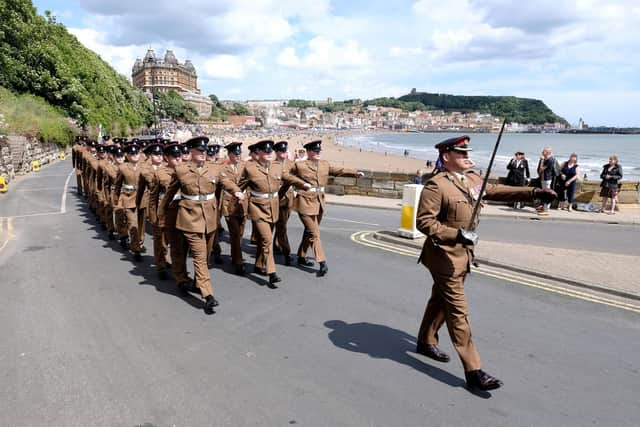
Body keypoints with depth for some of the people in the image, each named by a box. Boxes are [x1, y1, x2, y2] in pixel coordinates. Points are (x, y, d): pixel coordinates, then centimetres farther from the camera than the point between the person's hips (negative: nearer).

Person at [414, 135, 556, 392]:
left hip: (463, 254, 9)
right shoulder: (436, 185, -17)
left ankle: (426, 342, 42)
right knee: (458, 311, -5)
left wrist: (534, 192, 5)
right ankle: (473, 371, 1)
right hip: (445, 255, -9)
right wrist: (456, 234, -24)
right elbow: (424, 222, -19)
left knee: (441, 300, 22)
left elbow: (498, 191, 13)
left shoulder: (473, 180, 8)